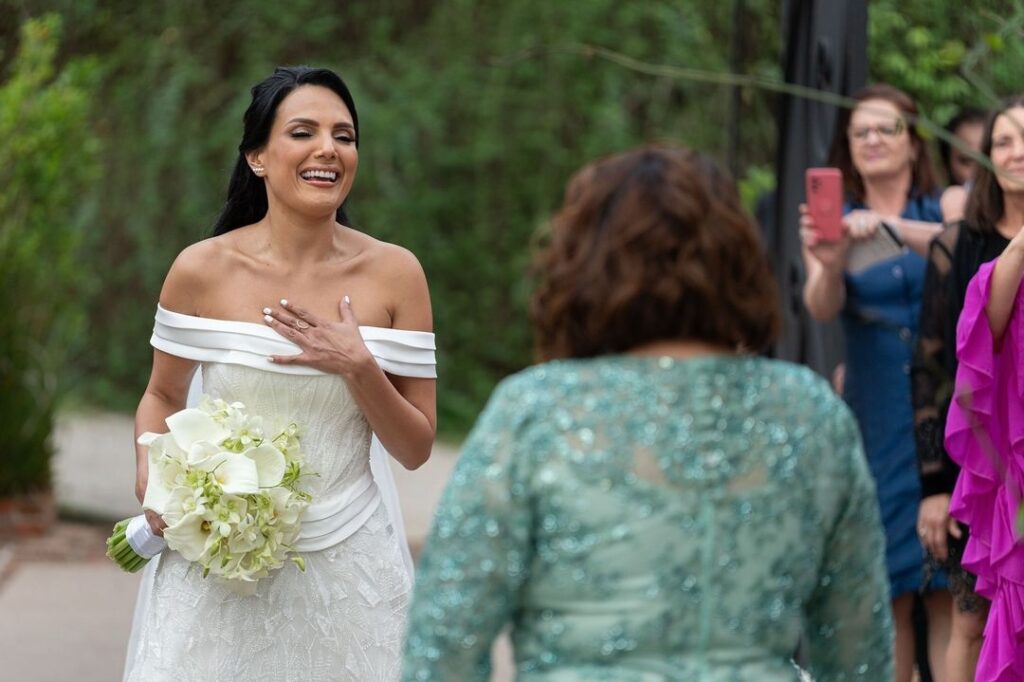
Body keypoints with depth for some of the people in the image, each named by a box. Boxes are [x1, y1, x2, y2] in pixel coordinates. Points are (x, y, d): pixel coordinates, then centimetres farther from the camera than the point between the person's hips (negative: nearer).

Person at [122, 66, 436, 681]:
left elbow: (416, 449, -1)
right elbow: (163, 397, 10)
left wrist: (358, 368, -17)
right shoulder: (202, 271, -7)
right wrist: (152, 481, -9)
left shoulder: (393, 273, -5)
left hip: (346, 564, 1)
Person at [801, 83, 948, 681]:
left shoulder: (947, 208, 7)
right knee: (887, 587, 0)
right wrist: (829, 265, -30)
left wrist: (891, 228, -31)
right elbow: (822, 307, -8)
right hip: (876, 422, 1)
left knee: (952, 584, -7)